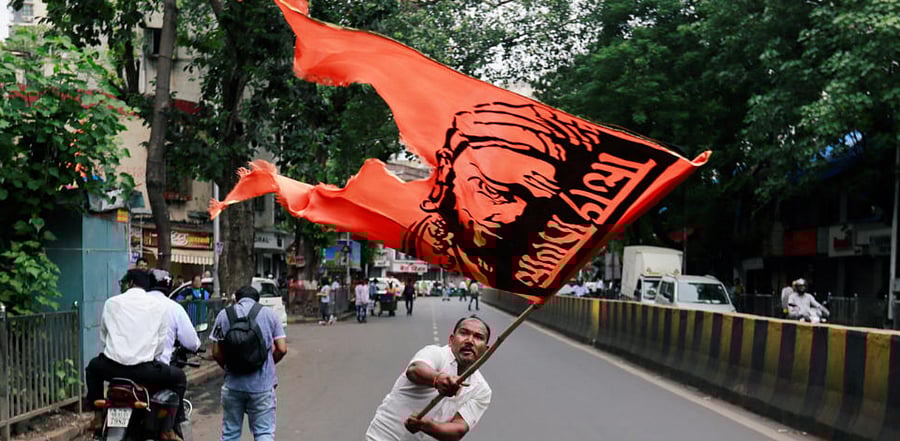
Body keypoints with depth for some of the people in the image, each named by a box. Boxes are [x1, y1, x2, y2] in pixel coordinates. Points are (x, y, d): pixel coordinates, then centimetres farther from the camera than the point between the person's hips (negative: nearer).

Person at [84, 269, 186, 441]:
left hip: (112, 367, 2)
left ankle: (99, 416, 37)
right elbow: (161, 342, 9)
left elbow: (103, 337, 17)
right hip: (143, 369, -2)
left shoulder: (111, 302, 10)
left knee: (93, 368, 37)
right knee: (179, 378, 21)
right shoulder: (160, 305, 6)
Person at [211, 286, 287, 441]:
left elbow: (216, 353, 1)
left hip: (233, 383, 1)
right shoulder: (269, 314, 1)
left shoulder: (224, 315, 2)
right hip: (263, 384, -1)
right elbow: (282, 349, -3)